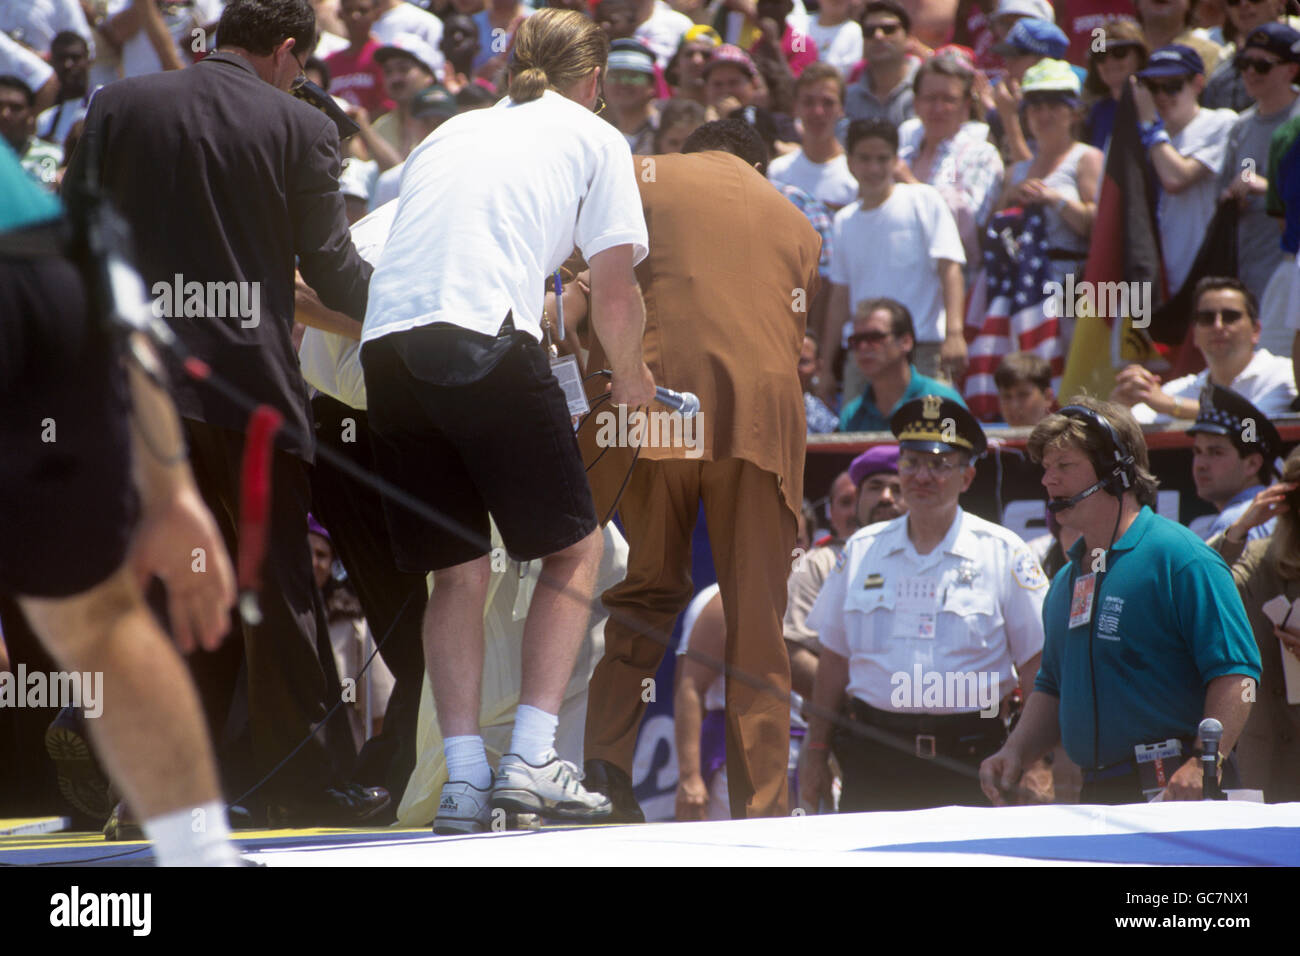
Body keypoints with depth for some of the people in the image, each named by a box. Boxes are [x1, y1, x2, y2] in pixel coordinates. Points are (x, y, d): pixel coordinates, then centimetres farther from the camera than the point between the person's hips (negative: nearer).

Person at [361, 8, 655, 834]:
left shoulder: (452, 131, 28)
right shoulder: (594, 138, 15)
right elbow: (615, 294, 9)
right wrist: (630, 376, 27)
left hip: (388, 344, 5)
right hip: (488, 341, -5)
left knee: (458, 570, 13)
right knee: (575, 549, 9)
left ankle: (465, 776, 4)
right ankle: (532, 759, -1)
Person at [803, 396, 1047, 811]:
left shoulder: (1002, 552, 3)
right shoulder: (862, 550, 13)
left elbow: (1036, 668, 2)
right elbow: (834, 660, 17)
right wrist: (815, 753, 14)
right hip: (873, 765, 3)